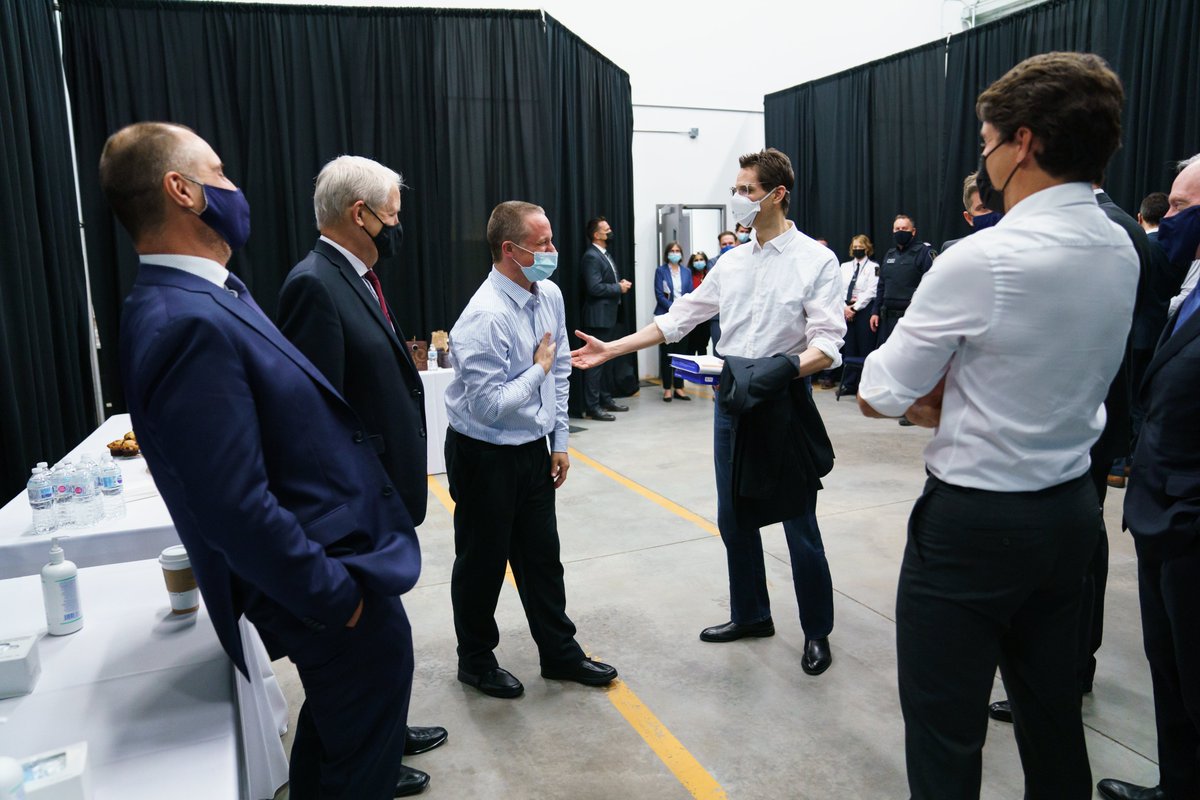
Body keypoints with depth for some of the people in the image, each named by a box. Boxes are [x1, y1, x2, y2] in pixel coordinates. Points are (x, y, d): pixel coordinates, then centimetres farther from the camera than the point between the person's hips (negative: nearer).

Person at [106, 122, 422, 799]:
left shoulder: (204, 299, 6)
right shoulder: (187, 323, -27)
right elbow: (237, 509, -29)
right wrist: (339, 598, -18)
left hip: (336, 562, 10)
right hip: (326, 587, -10)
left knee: (338, 728, 31)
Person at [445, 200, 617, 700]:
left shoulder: (550, 296, 0)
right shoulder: (485, 317, -26)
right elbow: (489, 406, -26)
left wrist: (559, 442, 10)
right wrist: (537, 369, -14)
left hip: (533, 450, 7)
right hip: (485, 457, -7)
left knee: (541, 555, 17)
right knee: (482, 562, 12)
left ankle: (560, 653, 34)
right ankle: (476, 660, 33)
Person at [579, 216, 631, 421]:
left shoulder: (605, 254, 16)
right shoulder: (591, 256, -15)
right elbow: (595, 287, -24)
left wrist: (621, 283, 4)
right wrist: (619, 288, -14)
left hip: (607, 315, 10)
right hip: (597, 317, -10)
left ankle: (605, 399, 27)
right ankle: (592, 407, -4)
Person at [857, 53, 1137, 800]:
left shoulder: (981, 260, -21)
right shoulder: (1121, 252, 4)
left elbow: (881, 396, -14)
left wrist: (918, 388, 5)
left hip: (974, 521, -8)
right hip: (1072, 510, 8)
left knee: (944, 728, 7)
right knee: (1053, 709, 21)